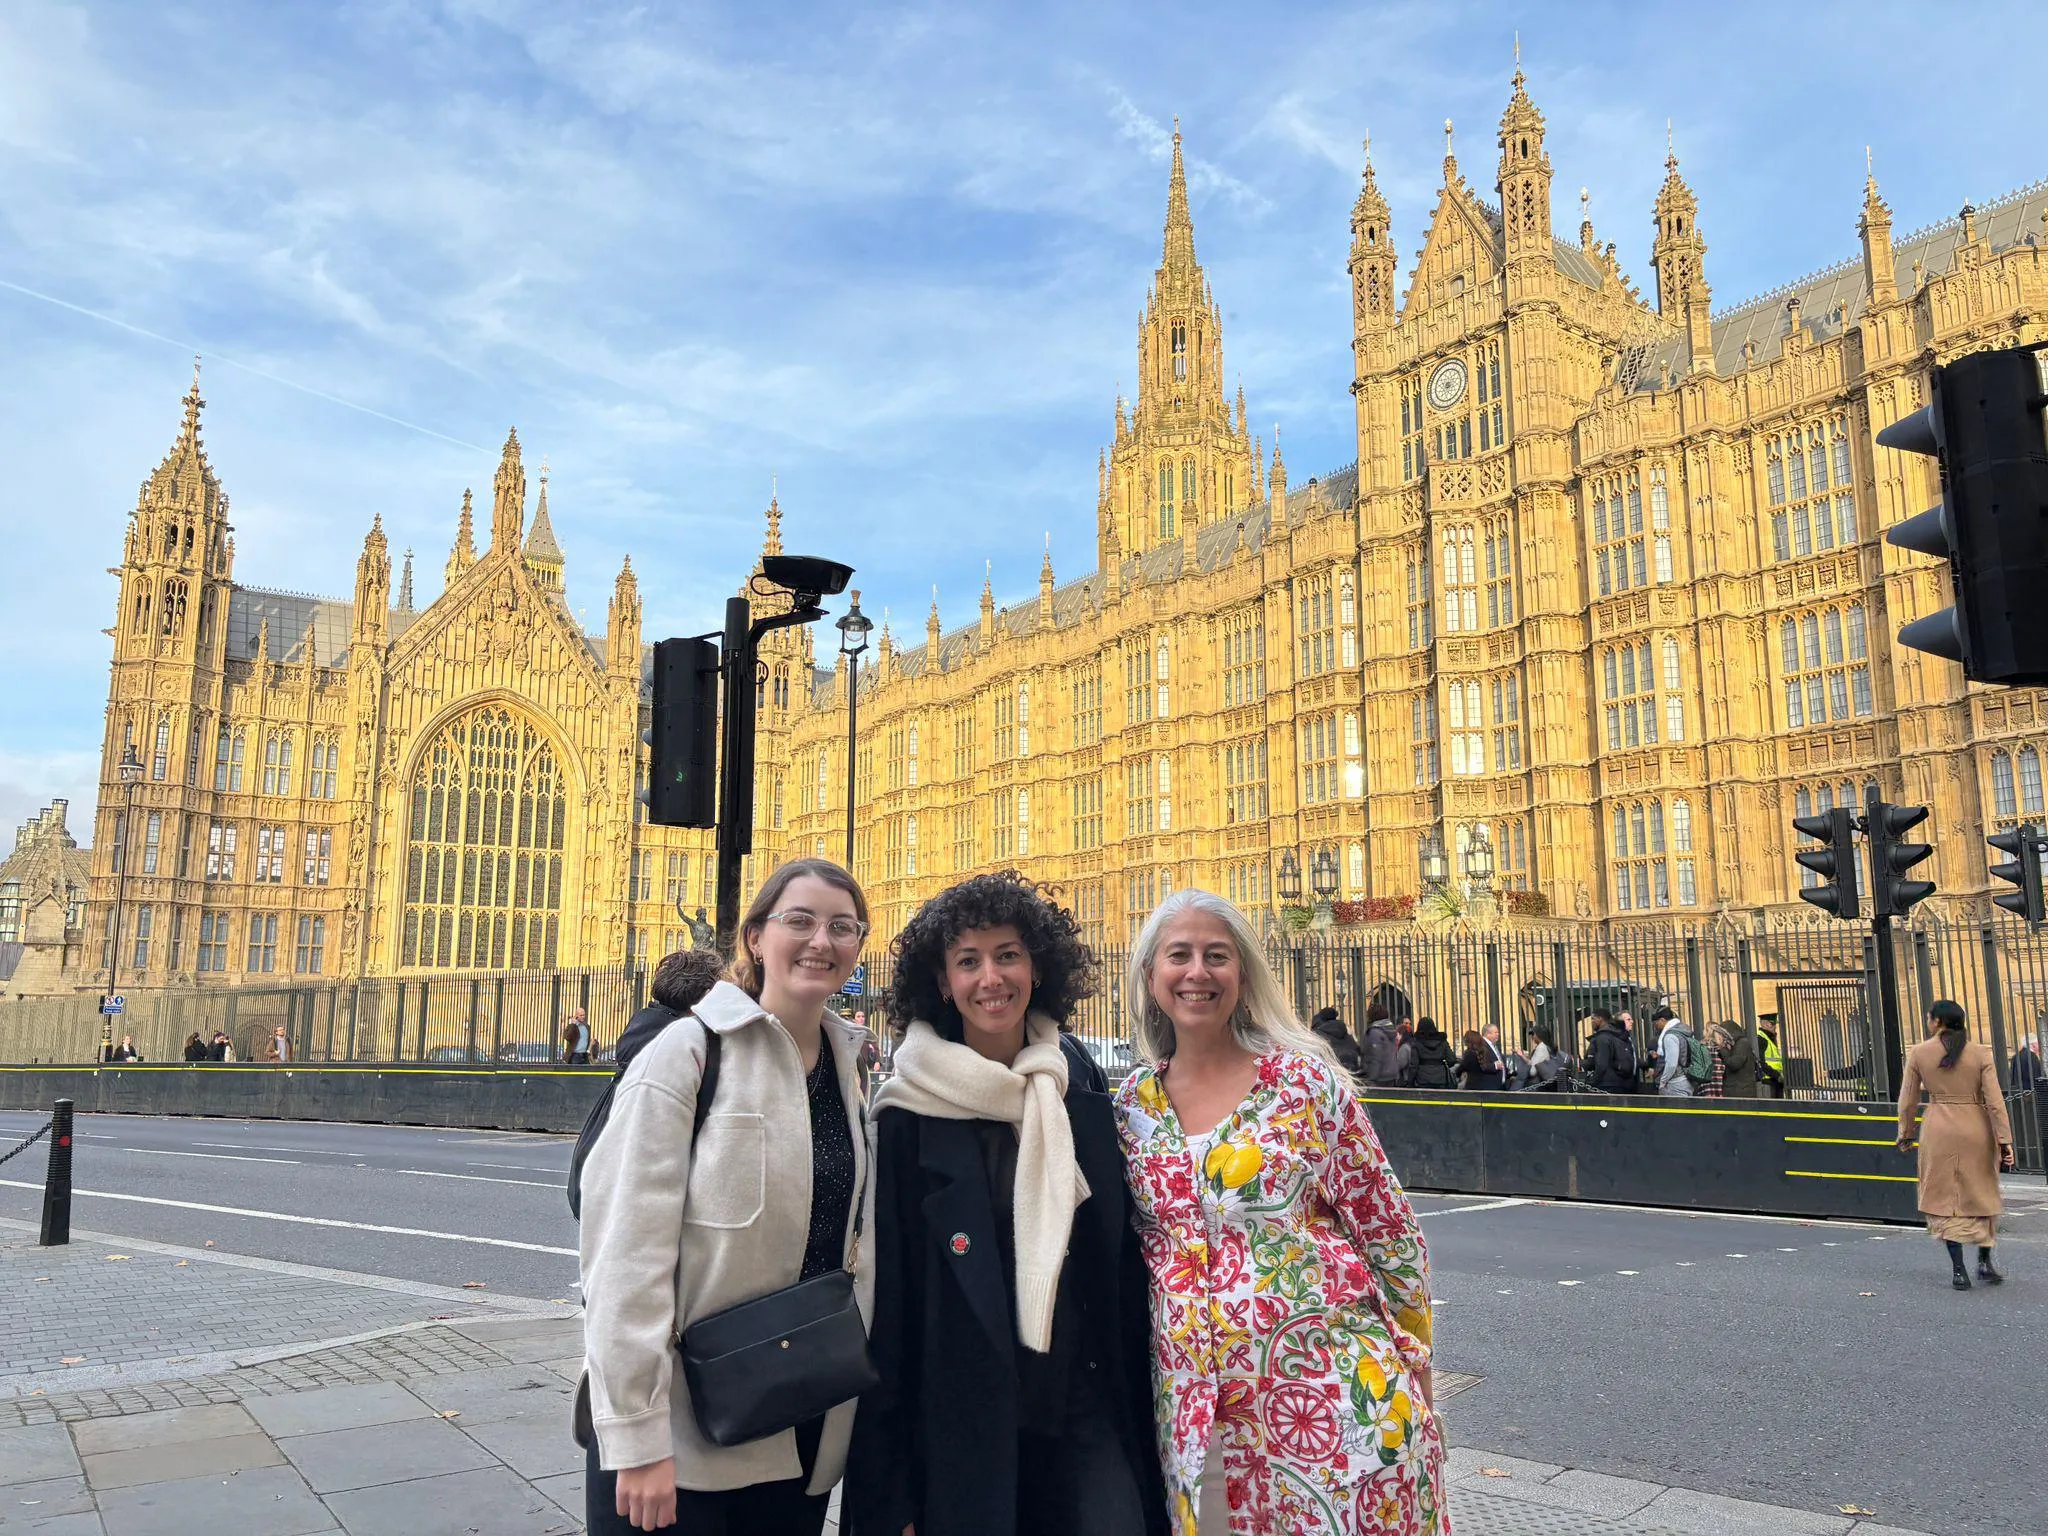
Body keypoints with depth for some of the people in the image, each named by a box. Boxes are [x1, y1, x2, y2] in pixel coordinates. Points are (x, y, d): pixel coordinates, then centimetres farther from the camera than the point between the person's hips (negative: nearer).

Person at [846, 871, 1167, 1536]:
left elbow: (1121, 1251, 10)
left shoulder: (1081, 1084, 2)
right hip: (962, 1410, -3)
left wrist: (1135, 1397, 9)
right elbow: (887, 1289, -8)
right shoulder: (909, 1115, -9)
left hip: (1085, 1399, 3)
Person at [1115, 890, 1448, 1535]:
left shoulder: (1304, 1079, -8)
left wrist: (1411, 1357, 3)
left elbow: (1387, 1229, -1)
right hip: (1197, 1404, 3)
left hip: (1332, 1382, -3)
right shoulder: (1132, 1103, 2)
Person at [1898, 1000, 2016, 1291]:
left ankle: (1959, 1270, 2)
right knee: (1981, 1194, 18)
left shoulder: (1918, 1053, -2)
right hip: (1976, 1129, 1)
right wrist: (2005, 1141, -3)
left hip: (1939, 1130, -1)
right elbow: (1994, 1101, -6)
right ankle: (1984, 1261, 19)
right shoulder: (1980, 1053, -2)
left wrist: (1906, 1134, 15)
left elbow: (1907, 1100, 3)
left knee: (1945, 1197, 6)